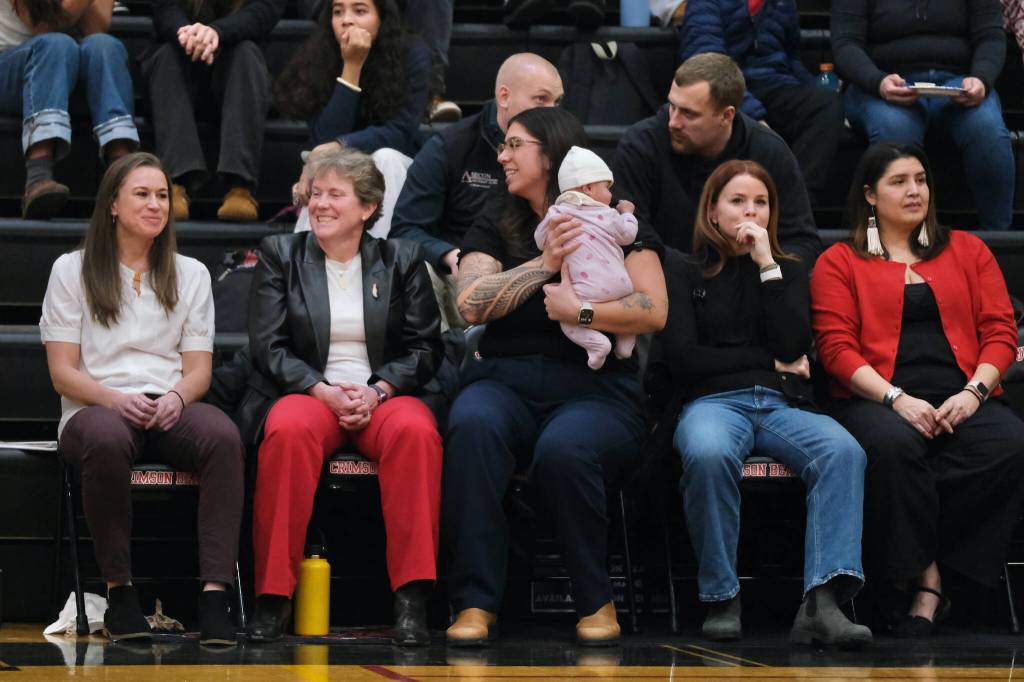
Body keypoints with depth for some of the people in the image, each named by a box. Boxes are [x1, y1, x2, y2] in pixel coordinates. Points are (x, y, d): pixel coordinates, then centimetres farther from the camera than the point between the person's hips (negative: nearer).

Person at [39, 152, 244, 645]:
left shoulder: (190, 274, 17)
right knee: (107, 441, -41)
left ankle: (215, 594, -39)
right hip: (95, 409, -2)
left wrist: (176, 397, -13)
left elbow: (199, 369, 11)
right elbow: (62, 373, 2)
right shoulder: (72, 271, 8)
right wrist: (115, 399, -18)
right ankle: (118, 590, -28)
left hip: (171, 408, 2)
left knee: (224, 436, -34)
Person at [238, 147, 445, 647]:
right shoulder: (280, 255, 11)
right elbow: (268, 347, 2)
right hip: (306, 393, 0)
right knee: (289, 431, -37)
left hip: (382, 397, 1)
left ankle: (411, 599, -34)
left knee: (415, 431, -35)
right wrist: (325, 391, -14)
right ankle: (273, 599, -31)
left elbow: (424, 348, 6)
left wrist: (376, 392, -12)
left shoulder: (401, 262, 13)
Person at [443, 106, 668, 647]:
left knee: (563, 449, -37)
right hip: (506, 379, 3)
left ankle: (595, 601, -16)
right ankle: (475, 600, -32)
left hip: (594, 387, -2)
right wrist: (544, 264, -5)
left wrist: (580, 310, -13)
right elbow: (470, 304, 2)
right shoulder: (497, 222, 17)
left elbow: (654, 311, -3)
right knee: (471, 427, -34)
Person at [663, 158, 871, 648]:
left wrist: (767, 266, 2)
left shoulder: (788, 271, 22)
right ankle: (721, 601, -29)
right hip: (714, 402, -2)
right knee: (708, 452, -41)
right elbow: (682, 359, 1)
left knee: (843, 450, -33)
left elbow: (793, 345, 4)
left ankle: (821, 604, -44)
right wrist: (772, 363, 3)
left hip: (780, 405, 2)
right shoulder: (687, 276, 16)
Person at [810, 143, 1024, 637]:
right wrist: (896, 398, -14)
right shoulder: (840, 262, 15)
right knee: (892, 446, -40)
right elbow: (837, 347, 2)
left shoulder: (967, 251, 24)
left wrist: (974, 392, -6)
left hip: (963, 403, 3)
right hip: (880, 403, -2)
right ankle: (924, 576, -27)